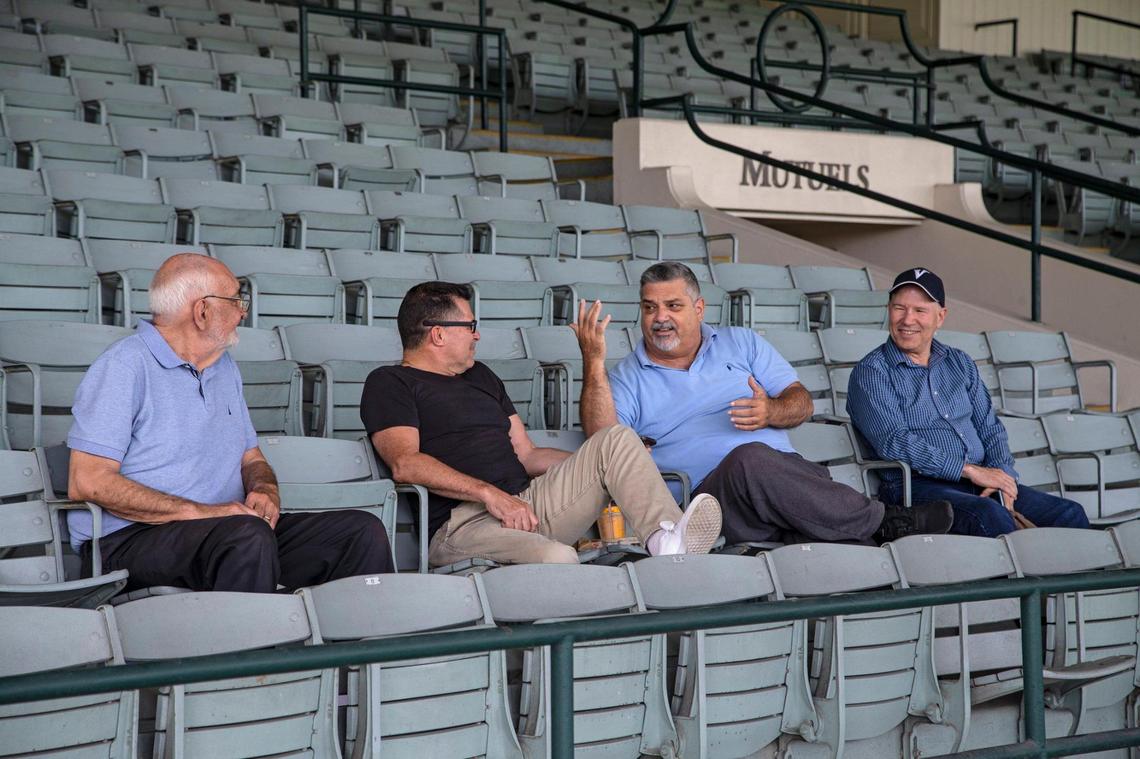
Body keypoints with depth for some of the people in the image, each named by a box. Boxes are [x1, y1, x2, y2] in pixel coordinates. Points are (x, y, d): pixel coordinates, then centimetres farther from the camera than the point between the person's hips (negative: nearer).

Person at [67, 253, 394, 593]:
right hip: (129, 538, -8)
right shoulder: (124, 366, -7)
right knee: (248, 536, -38)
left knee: (363, 531, -10)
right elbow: (86, 483, -16)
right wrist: (198, 511, -21)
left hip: (228, 529, 8)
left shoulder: (225, 368, 21)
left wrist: (266, 491, -1)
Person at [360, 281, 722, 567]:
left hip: (527, 500, 8)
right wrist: (489, 493, -22)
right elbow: (405, 463, -12)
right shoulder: (390, 384, 5)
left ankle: (666, 537, -31)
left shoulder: (480, 376, 30)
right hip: (464, 519, -7)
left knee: (618, 440, -10)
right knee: (556, 559, -38)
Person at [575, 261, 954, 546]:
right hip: (711, 490, -3)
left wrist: (771, 412, -5)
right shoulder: (627, 378, 14)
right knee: (749, 459, -36)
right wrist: (593, 362, -14)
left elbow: (801, 402, 19)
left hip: (787, 473, 3)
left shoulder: (740, 342, 23)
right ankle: (881, 522, -26)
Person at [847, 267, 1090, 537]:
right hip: (917, 486, -6)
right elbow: (894, 442, -12)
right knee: (990, 516, -36)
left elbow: (989, 427, 17)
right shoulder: (871, 372, 0)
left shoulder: (960, 363, 21)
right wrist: (970, 470, -16)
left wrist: (1001, 476, -4)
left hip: (980, 484, 6)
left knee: (1070, 515, -14)